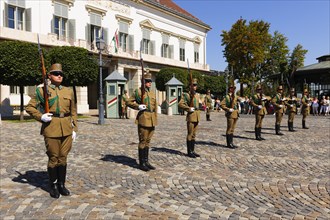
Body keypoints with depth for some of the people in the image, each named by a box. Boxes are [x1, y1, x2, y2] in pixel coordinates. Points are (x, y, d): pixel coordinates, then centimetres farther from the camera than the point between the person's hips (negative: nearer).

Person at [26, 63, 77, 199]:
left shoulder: (68, 91, 10)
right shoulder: (42, 91, 2)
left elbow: (73, 111, 13)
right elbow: (30, 107, 5)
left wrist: (74, 129, 8)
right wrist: (41, 117, -11)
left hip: (66, 129, 3)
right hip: (51, 128, -3)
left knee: (63, 157, 9)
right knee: (53, 158, 4)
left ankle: (62, 184, 23)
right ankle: (53, 186, 21)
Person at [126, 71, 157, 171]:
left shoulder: (152, 93, 15)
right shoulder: (138, 91, -3)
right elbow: (128, 102, -1)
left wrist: (155, 120, 14)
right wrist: (138, 106, -15)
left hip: (152, 120, 6)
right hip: (143, 119, -6)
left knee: (148, 141, 12)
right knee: (143, 141, -1)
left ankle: (146, 161, 21)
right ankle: (141, 163, 9)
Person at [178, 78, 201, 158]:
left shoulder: (197, 95, 17)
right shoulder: (186, 95, -6)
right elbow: (180, 104, -14)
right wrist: (189, 108, -18)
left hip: (197, 117, 7)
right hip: (191, 116, -7)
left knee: (194, 134, 11)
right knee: (190, 134, -2)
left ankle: (192, 150, 19)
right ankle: (189, 152, 5)